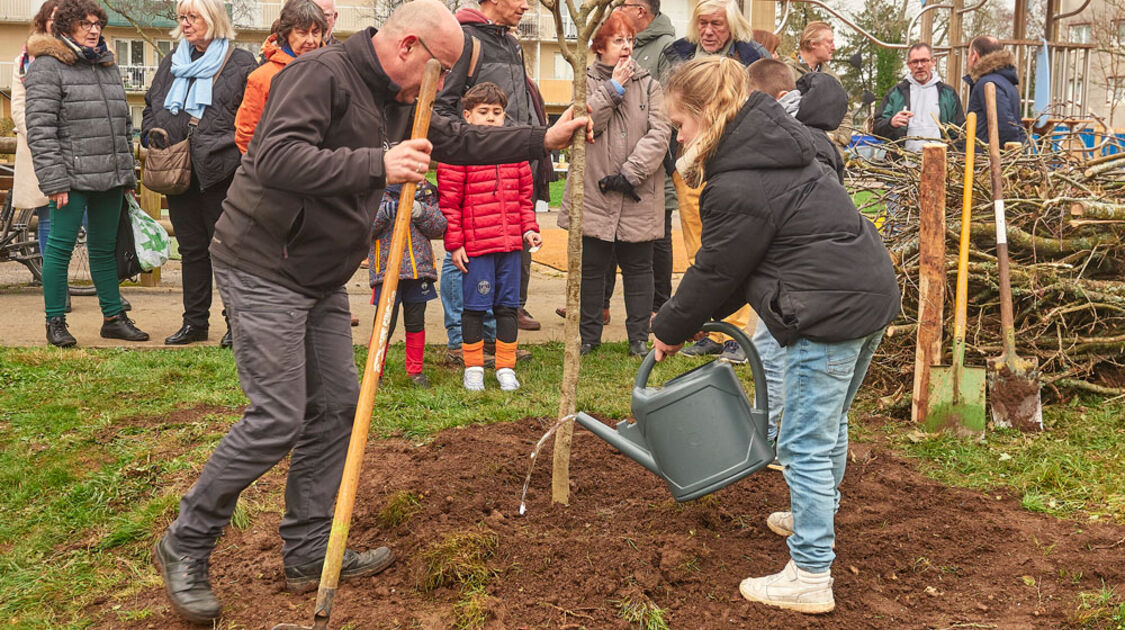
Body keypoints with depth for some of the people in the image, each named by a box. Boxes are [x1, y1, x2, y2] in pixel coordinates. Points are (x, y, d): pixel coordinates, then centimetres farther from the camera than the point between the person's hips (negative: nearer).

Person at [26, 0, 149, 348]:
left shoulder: (108, 66, 16)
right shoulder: (47, 67, -5)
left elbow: (124, 124, 21)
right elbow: (40, 129, -12)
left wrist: (128, 174, 17)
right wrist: (54, 180, -17)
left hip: (110, 177, 7)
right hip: (72, 177, -6)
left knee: (105, 249, 14)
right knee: (60, 247, 0)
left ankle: (114, 317, 22)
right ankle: (55, 322, 10)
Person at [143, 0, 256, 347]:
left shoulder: (240, 64, -3)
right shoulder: (171, 63, 16)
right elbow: (151, 107, 25)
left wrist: (227, 148, -14)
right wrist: (152, 136, 7)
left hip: (221, 174, -6)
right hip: (178, 173, 6)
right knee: (191, 249, 12)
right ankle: (195, 322, 20)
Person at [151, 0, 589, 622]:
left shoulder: (397, 102, 11)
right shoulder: (322, 74, -18)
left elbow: (461, 141, 21)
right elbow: (275, 158, -31)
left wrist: (545, 138, 17)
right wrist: (376, 166, -35)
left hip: (321, 279, 10)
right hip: (263, 270, -10)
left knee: (336, 405, 9)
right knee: (277, 419, -9)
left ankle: (310, 553, 19)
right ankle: (184, 547, 8)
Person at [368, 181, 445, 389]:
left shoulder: (425, 188, 10)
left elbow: (439, 228, 3)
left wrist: (421, 212, -15)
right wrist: (384, 213, -24)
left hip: (419, 268, 3)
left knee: (416, 323, 10)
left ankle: (415, 372, 24)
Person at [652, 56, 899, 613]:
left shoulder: (737, 186, -18)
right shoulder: (770, 146, 14)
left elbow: (715, 272, -8)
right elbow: (732, 266, 17)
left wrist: (670, 329, 8)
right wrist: (687, 318, 17)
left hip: (831, 311, -11)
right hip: (871, 291, 11)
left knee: (805, 443, -2)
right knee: (829, 423, 27)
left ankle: (810, 577, 5)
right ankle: (816, 516, 47)